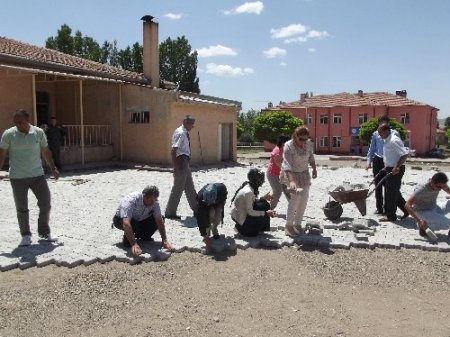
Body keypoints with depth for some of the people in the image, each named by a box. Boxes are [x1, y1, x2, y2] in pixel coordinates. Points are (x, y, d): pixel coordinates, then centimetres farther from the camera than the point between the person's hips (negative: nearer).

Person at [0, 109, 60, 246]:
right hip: (17, 177, -1)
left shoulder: (39, 132, -1)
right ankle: (26, 236, 23)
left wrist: (53, 168, 9)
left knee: (45, 204, 1)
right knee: (22, 209, 5)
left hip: (38, 175, 2)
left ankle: (44, 232, 21)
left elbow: (45, 152, 11)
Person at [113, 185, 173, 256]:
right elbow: (126, 223, -47)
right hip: (121, 220, -5)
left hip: (139, 219, 6)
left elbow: (159, 220, -20)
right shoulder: (131, 200, -38)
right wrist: (134, 244, -53)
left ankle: (144, 237, 6)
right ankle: (126, 238, -8)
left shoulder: (154, 202, -21)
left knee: (158, 219, -15)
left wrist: (164, 240, -27)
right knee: (133, 224, -38)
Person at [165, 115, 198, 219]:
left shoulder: (185, 133, 11)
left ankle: (196, 209, 30)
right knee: (178, 188, -2)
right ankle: (170, 213, 9)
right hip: (181, 161, -10)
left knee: (190, 187, 18)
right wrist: (176, 167, -24)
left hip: (185, 162, 10)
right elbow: (173, 151, -23)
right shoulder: (180, 133, -17)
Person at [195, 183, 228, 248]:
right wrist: (205, 236, -39)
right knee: (210, 213, -30)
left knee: (218, 212, -26)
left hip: (219, 201, 1)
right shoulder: (200, 197, -40)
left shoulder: (221, 188, -39)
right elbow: (200, 218, -37)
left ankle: (214, 229, 2)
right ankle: (208, 231, -4)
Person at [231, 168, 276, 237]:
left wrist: (263, 198, -1)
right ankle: (241, 228, 3)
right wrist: (266, 213, -20)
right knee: (265, 216, -6)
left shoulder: (248, 186, -4)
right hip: (240, 218, -9)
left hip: (243, 212, 9)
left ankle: (260, 228, 15)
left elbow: (252, 201, 12)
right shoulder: (248, 192, -31)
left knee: (265, 204, 1)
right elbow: (250, 212, -25)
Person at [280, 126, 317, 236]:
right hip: (290, 173, -5)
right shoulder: (289, 146, -29)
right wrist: (291, 181, -48)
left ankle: (297, 223, 20)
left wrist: (314, 169, 1)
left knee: (304, 196, 5)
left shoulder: (309, 144, -14)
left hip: (304, 173, 6)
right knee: (295, 195, -21)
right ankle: (288, 225, -10)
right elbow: (287, 165, -37)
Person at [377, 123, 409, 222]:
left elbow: (405, 154, -25)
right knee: (394, 191, 16)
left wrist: (397, 167, -26)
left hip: (396, 170, -10)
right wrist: (386, 167, 19)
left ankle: (390, 216, 9)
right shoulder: (387, 140, 10)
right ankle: (406, 209, 28)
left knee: (391, 192, -1)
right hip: (390, 169, 10)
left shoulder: (394, 141, -20)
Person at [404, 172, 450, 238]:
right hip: (422, 212, -7)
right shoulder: (422, 190, -28)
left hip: (435, 209, 7)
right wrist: (419, 221, -36)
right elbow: (407, 205, -31)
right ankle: (425, 224, -4)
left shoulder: (440, 184, -10)